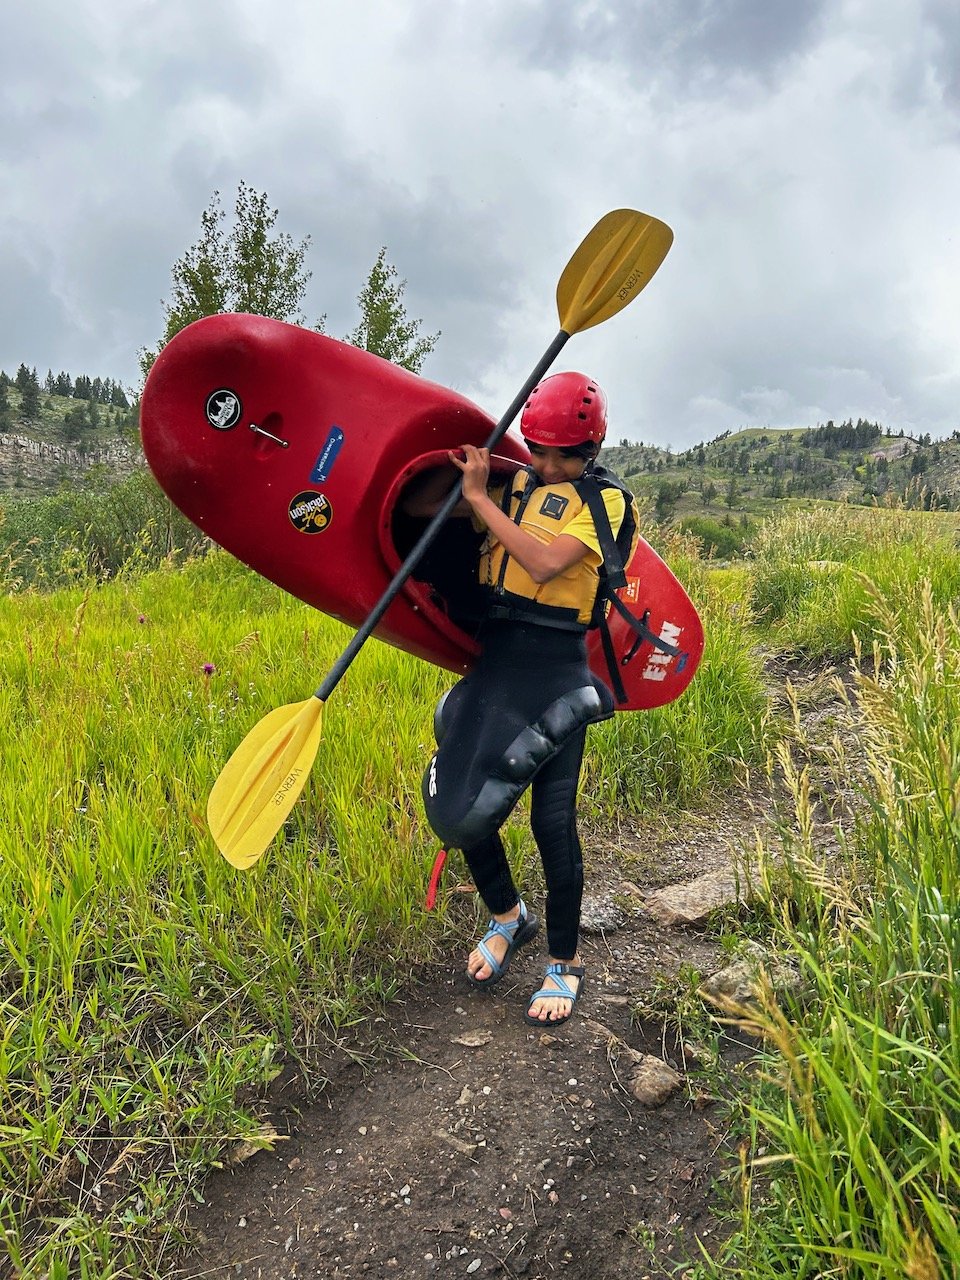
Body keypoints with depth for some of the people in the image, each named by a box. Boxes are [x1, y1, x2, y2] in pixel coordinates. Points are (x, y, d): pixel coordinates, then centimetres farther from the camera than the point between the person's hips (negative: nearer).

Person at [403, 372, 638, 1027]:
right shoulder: (512, 484, 12)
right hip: (496, 660, 6)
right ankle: (509, 916, 32)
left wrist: (479, 496, -15)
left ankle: (566, 960, 21)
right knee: (456, 804, 5)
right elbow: (418, 505, 11)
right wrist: (464, 461, -3)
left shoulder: (604, 499, -3)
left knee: (553, 820, -1)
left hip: (555, 671, -5)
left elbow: (545, 562, -20)